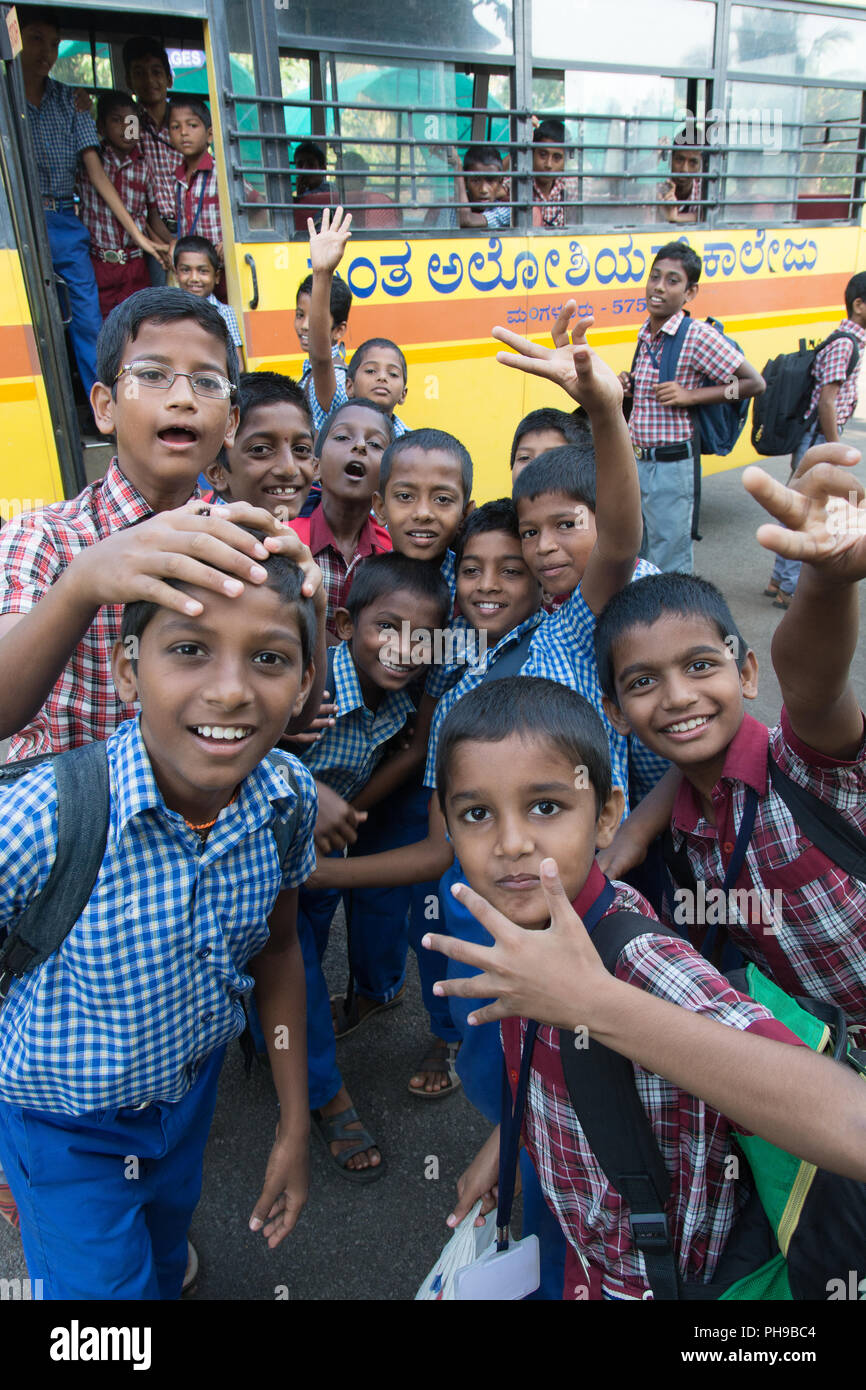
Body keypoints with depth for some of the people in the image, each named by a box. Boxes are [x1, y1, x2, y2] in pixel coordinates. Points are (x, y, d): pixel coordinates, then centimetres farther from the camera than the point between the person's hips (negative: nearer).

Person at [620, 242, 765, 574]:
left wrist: (690, 396, -18)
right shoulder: (645, 335, 9)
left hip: (671, 466, -8)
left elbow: (754, 383, -12)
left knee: (669, 566, 1)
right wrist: (629, 386, 4)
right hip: (635, 462, 8)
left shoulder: (698, 336, -13)